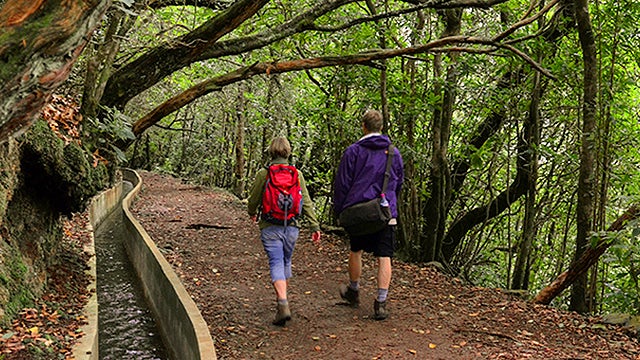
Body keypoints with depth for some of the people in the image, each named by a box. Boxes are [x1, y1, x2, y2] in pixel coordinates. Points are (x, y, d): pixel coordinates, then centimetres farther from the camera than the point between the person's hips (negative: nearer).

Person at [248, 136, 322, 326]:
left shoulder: (263, 174, -5)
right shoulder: (297, 174, 1)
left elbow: (253, 200, 2)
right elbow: (306, 202, 0)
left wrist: (252, 214, 24)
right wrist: (315, 226, 4)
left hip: (270, 227, -3)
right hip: (291, 226, 3)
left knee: (276, 263, -4)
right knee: (286, 262, 19)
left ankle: (283, 304, -20)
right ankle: (281, 299, 34)